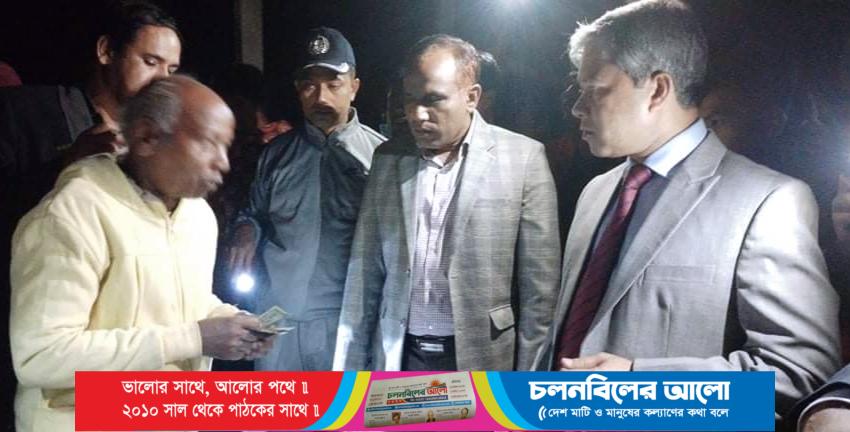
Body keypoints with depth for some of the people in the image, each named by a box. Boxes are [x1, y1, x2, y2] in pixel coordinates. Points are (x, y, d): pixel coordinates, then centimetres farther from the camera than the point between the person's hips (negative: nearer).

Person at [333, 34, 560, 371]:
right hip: (398, 359, 3)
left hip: (482, 360, -2)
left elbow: (539, 284, -5)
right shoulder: (388, 158, 5)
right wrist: (350, 365, 5)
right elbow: (365, 273, 6)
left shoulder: (523, 158, -6)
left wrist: (529, 378, -6)